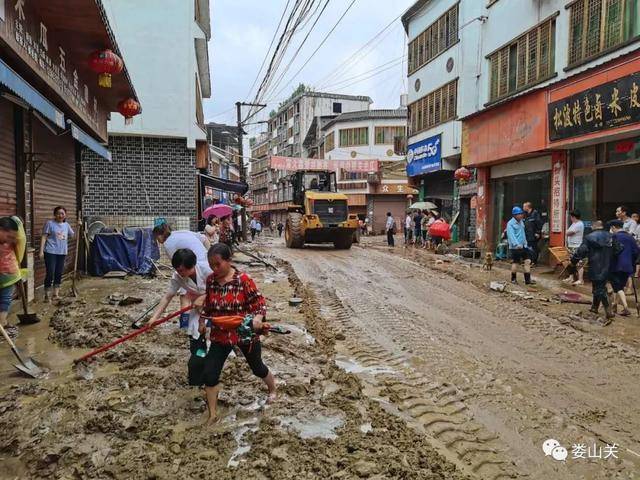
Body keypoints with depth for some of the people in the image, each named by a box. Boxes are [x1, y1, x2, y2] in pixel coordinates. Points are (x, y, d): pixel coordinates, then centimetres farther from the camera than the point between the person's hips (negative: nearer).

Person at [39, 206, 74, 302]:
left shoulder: (66, 225, 11)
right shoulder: (50, 223, -5)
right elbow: (44, 237, -7)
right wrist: (41, 251, -12)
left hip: (62, 253, 5)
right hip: (50, 252, -5)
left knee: (59, 274, 10)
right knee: (50, 273, -6)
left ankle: (56, 294, 19)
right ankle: (47, 295, 5)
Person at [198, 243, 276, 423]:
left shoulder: (243, 280, -20)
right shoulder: (210, 280, -5)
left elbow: (260, 301, -17)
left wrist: (258, 317, -34)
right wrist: (202, 320, 6)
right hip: (220, 334, 4)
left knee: (257, 367, 18)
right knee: (209, 374, -3)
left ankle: (273, 390, 50)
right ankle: (212, 414, 17)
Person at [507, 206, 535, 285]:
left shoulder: (521, 221, 12)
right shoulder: (510, 223, -13)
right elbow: (511, 235, -22)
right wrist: (516, 244, -32)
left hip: (523, 246, 7)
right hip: (515, 247, -7)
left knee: (527, 261, 2)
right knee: (515, 263, 2)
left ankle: (527, 279, 6)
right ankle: (513, 279, 18)